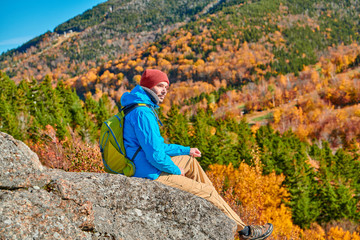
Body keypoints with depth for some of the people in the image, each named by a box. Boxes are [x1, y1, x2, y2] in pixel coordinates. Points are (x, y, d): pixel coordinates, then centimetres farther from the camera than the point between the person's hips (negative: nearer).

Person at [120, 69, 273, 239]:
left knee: (190, 161, 23)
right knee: (208, 192, -1)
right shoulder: (143, 113, -23)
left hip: (139, 170, 11)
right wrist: (176, 171, -10)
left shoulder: (137, 109, 11)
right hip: (152, 177, -11)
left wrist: (186, 150, 21)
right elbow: (155, 155, -28)